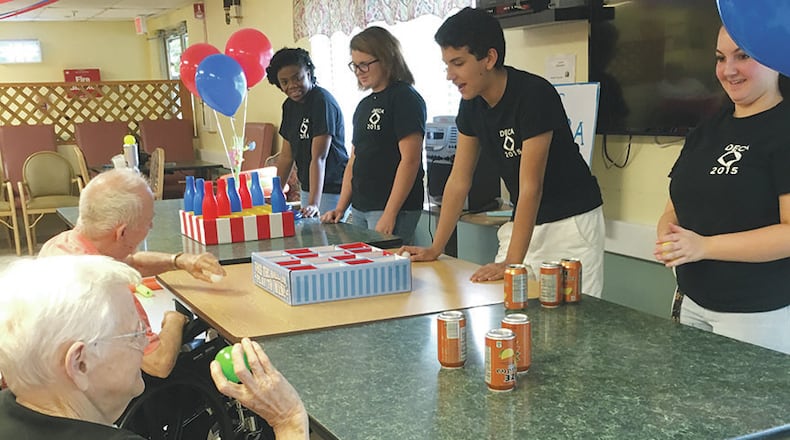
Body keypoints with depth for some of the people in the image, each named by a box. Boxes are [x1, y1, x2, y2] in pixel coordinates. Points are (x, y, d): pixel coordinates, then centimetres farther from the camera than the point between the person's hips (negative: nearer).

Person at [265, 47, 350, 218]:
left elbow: (318, 157, -25)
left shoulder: (322, 102, -17)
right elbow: (286, 155, 13)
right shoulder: (289, 106, 8)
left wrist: (314, 203, -30)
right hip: (307, 188, 8)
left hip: (331, 189, -8)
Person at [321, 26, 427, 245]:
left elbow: (410, 160, -15)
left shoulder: (405, 98, -8)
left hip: (395, 210, -8)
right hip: (359, 208, 8)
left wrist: (389, 215, -19)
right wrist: (340, 208, 12)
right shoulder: (364, 105, 17)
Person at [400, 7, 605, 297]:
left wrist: (512, 262, -28)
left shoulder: (534, 95, -23)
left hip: (571, 222, -6)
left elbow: (531, 187, -26)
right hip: (526, 221, 7)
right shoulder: (471, 103, -1)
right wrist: (435, 249, 2)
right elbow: (459, 180, 4)